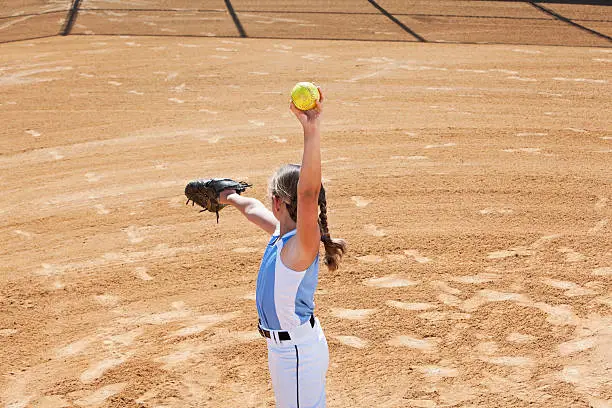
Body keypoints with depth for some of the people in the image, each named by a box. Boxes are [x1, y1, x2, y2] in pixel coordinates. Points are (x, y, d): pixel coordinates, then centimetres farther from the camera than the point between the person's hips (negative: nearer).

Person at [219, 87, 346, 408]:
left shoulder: (303, 244, -25)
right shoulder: (281, 232, 0)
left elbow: (308, 193, -43)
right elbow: (253, 208, 21)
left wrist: (312, 129, -53)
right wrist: (229, 197, 41)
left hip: (297, 351, -10)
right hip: (285, 346, 10)